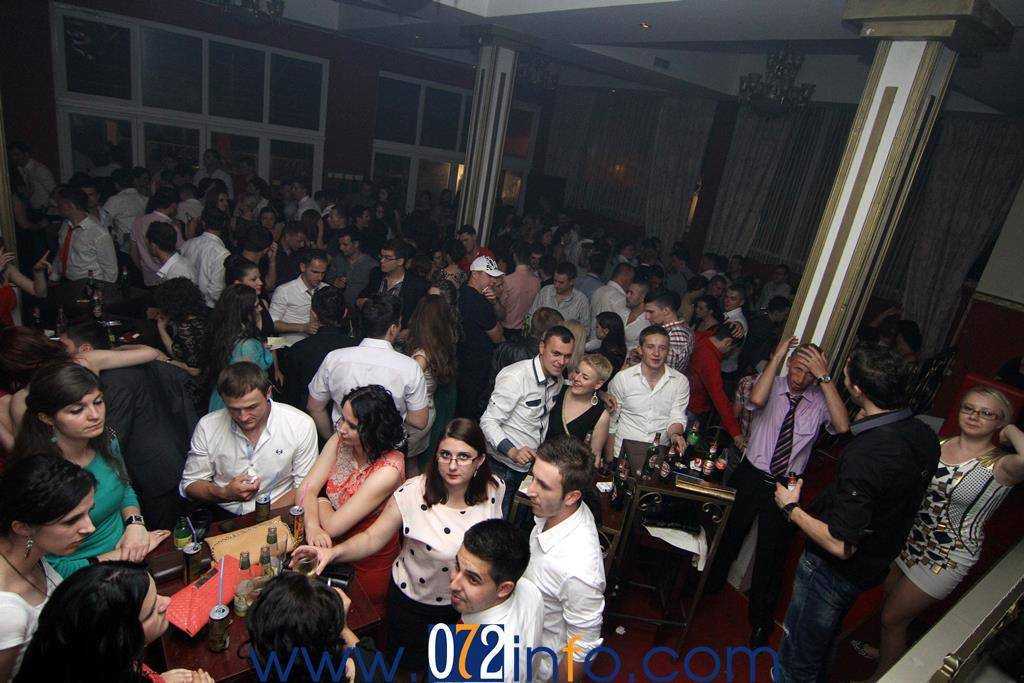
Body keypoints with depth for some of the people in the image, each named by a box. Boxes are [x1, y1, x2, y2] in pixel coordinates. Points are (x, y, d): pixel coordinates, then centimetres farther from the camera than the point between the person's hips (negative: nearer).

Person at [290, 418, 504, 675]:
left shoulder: (494, 489, -18)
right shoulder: (412, 494, -28)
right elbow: (373, 538, -23)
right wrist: (333, 552, -39)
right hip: (412, 603, -2)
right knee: (410, 666, 22)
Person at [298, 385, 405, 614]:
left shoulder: (388, 470, -30)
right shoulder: (339, 441, -9)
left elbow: (333, 526, -25)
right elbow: (306, 490, -10)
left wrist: (322, 503, -6)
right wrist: (312, 526, -27)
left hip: (368, 567, -5)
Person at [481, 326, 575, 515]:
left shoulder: (558, 380, 4)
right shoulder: (515, 377, -22)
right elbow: (488, 422, -23)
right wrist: (513, 452, -37)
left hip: (530, 465, 7)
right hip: (503, 466, -7)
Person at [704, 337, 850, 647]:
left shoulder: (820, 400, -8)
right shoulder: (770, 384, -9)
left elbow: (842, 427, -27)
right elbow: (757, 399, -33)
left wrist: (825, 377, -29)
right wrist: (776, 357, -27)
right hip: (751, 477, 0)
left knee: (771, 555, 12)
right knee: (730, 537, 20)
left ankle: (760, 619, 35)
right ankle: (712, 584, 49)